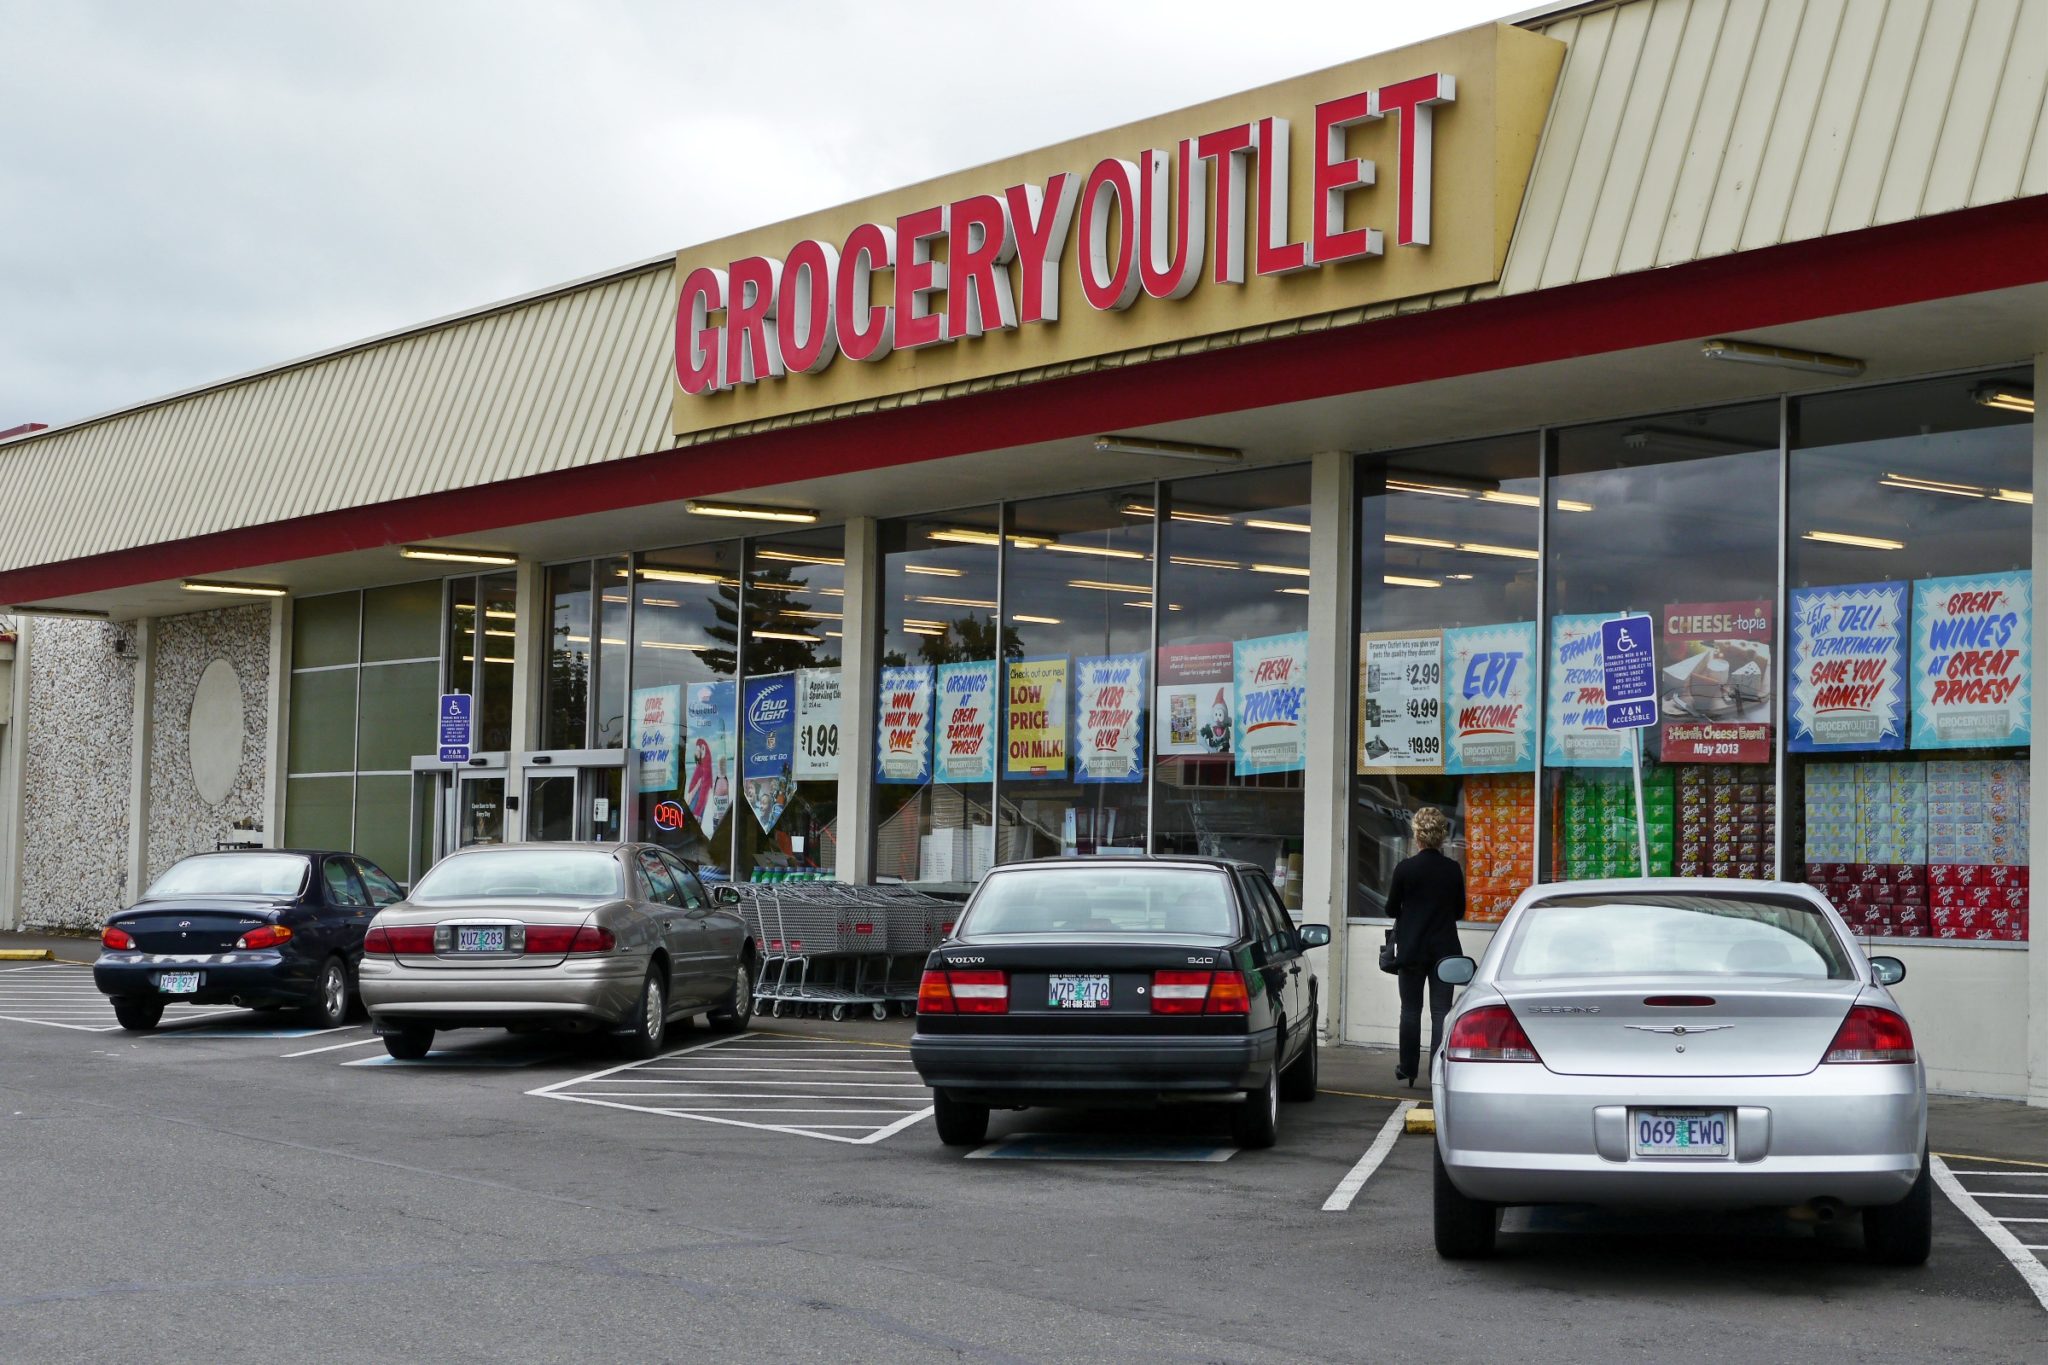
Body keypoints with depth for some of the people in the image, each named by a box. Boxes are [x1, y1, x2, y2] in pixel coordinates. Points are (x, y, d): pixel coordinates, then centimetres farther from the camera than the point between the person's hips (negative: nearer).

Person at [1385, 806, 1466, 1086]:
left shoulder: (1405, 868, -11)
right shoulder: (1453, 870, -4)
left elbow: (1391, 909, -1)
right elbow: (1459, 911, 7)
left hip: (1412, 950, -1)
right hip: (1444, 949, 1)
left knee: (1411, 1010, 10)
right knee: (1441, 1011, 4)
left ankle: (1408, 1068, 14)